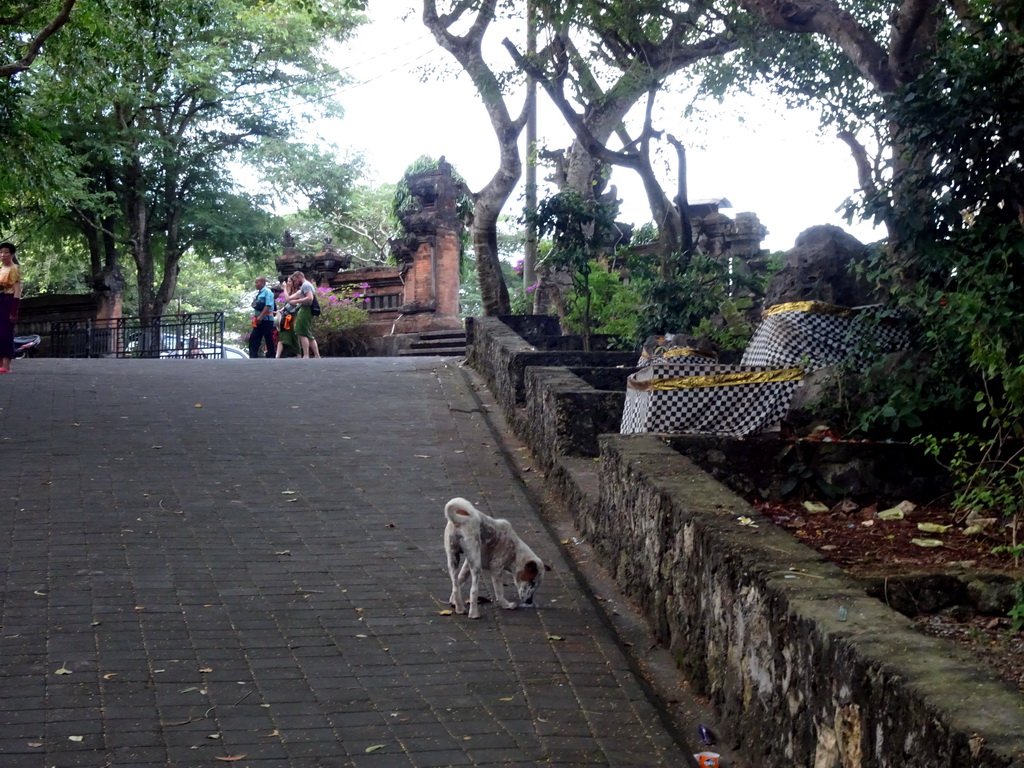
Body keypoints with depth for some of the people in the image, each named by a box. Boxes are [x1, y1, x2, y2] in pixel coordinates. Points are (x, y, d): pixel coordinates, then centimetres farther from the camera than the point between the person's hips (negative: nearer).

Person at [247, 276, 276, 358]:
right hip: (258, 320, 9)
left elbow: (268, 306, -19)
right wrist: (255, 316, 13)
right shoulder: (258, 293, 15)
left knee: (268, 339, -2)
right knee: (253, 338, 2)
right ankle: (253, 356, 1)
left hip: (266, 319, -9)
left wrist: (260, 316, -22)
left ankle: (271, 356, 4)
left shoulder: (267, 292, -10)